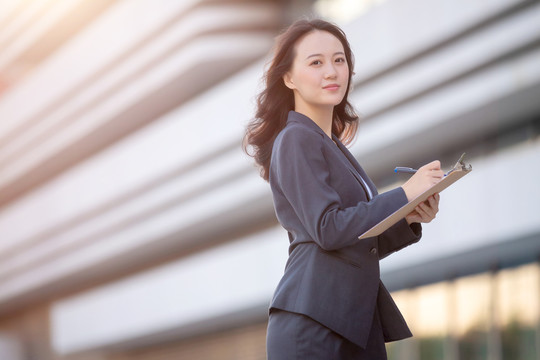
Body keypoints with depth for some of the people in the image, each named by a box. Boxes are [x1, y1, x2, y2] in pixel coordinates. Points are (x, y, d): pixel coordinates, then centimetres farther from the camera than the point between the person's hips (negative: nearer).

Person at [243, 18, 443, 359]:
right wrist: (404, 194, -11)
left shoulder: (335, 148, 22)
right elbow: (328, 229, -14)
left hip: (358, 321, 8)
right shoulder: (296, 140, -4)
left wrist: (409, 220, 5)